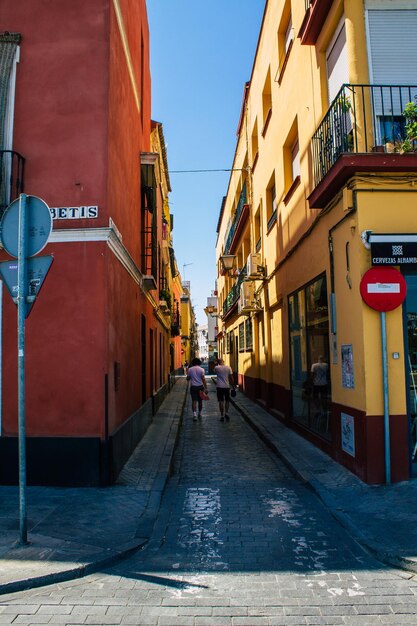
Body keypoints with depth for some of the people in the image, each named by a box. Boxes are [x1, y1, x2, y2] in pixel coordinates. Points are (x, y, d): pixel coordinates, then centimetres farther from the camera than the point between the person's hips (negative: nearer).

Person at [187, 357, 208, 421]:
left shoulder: (190, 369, -2)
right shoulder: (201, 369, -6)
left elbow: (188, 378, 4)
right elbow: (203, 379, -11)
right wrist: (206, 388, -9)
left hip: (193, 387, 0)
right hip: (200, 386, 0)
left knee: (194, 401, -2)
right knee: (200, 401, 14)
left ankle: (194, 414, -17)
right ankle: (200, 413, 26)